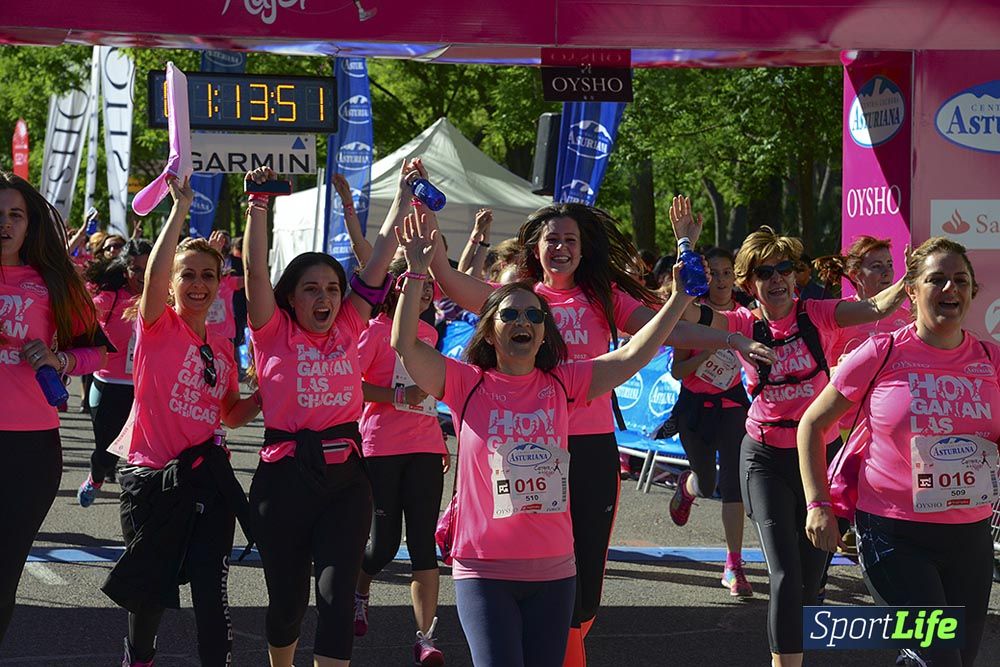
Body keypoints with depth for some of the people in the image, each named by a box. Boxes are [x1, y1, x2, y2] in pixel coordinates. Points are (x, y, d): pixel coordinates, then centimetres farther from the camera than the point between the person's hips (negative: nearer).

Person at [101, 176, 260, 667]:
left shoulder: (221, 348, 9)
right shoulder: (158, 326, -5)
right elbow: (155, 269, -25)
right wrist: (180, 209, -29)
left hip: (206, 474, 3)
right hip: (152, 475, -3)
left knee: (211, 585, -4)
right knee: (150, 584, 11)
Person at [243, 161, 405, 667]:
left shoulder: (348, 328, 7)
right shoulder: (275, 333, 0)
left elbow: (379, 258, 8)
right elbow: (255, 270, -12)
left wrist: (404, 194, 8)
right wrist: (258, 202, -18)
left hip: (345, 476, 2)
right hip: (284, 477, -2)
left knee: (336, 596, -8)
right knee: (287, 597, 10)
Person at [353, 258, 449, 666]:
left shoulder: (429, 333, 14)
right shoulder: (376, 330, -5)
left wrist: (441, 441, 22)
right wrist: (398, 396, -18)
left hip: (424, 449, 4)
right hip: (382, 449, -4)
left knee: (423, 543, -3)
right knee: (385, 542, 0)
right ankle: (359, 592, 34)